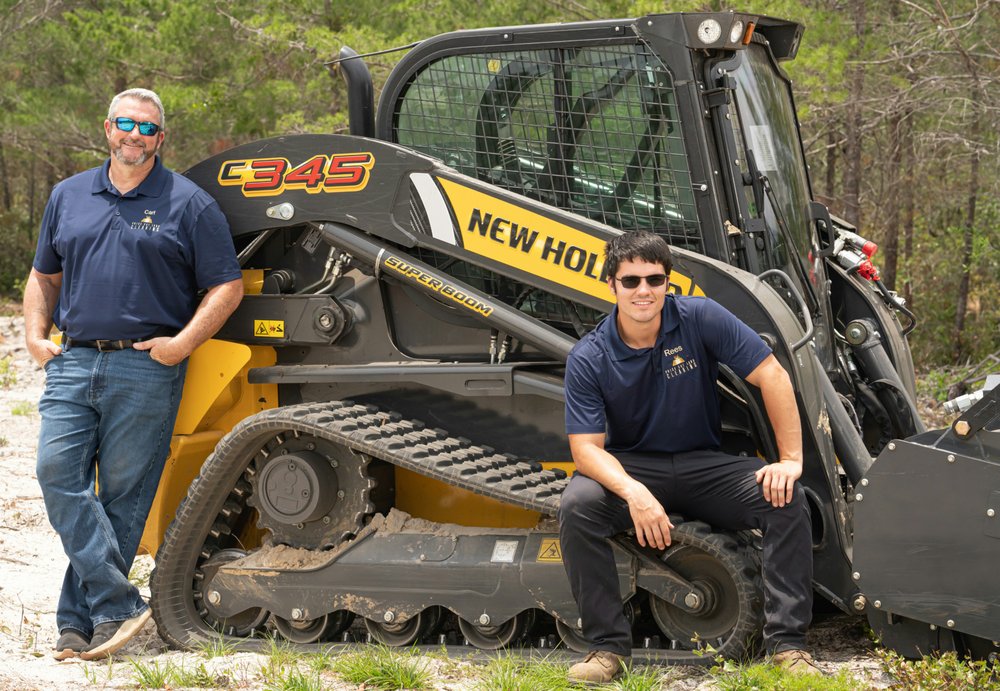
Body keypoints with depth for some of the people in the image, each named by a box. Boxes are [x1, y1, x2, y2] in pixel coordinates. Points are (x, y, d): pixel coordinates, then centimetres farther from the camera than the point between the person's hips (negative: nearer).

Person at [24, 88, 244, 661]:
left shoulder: (189, 204, 4)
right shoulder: (69, 196, 17)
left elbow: (227, 286, 1)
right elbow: (45, 275, 26)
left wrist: (183, 344, -9)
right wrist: (36, 335, 11)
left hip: (146, 368, -3)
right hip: (73, 363, 4)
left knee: (123, 495, -2)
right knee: (59, 471, -13)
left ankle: (81, 619, 4)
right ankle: (118, 605, -13)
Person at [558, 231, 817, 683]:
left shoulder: (699, 318, -11)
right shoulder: (588, 358, -11)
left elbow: (771, 375, -10)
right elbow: (586, 447, -17)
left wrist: (791, 459, -16)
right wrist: (634, 493, -36)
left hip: (704, 465, 1)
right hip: (631, 467, -1)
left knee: (785, 498, -25)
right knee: (577, 504, -32)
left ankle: (787, 642, -17)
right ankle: (608, 646, -21)